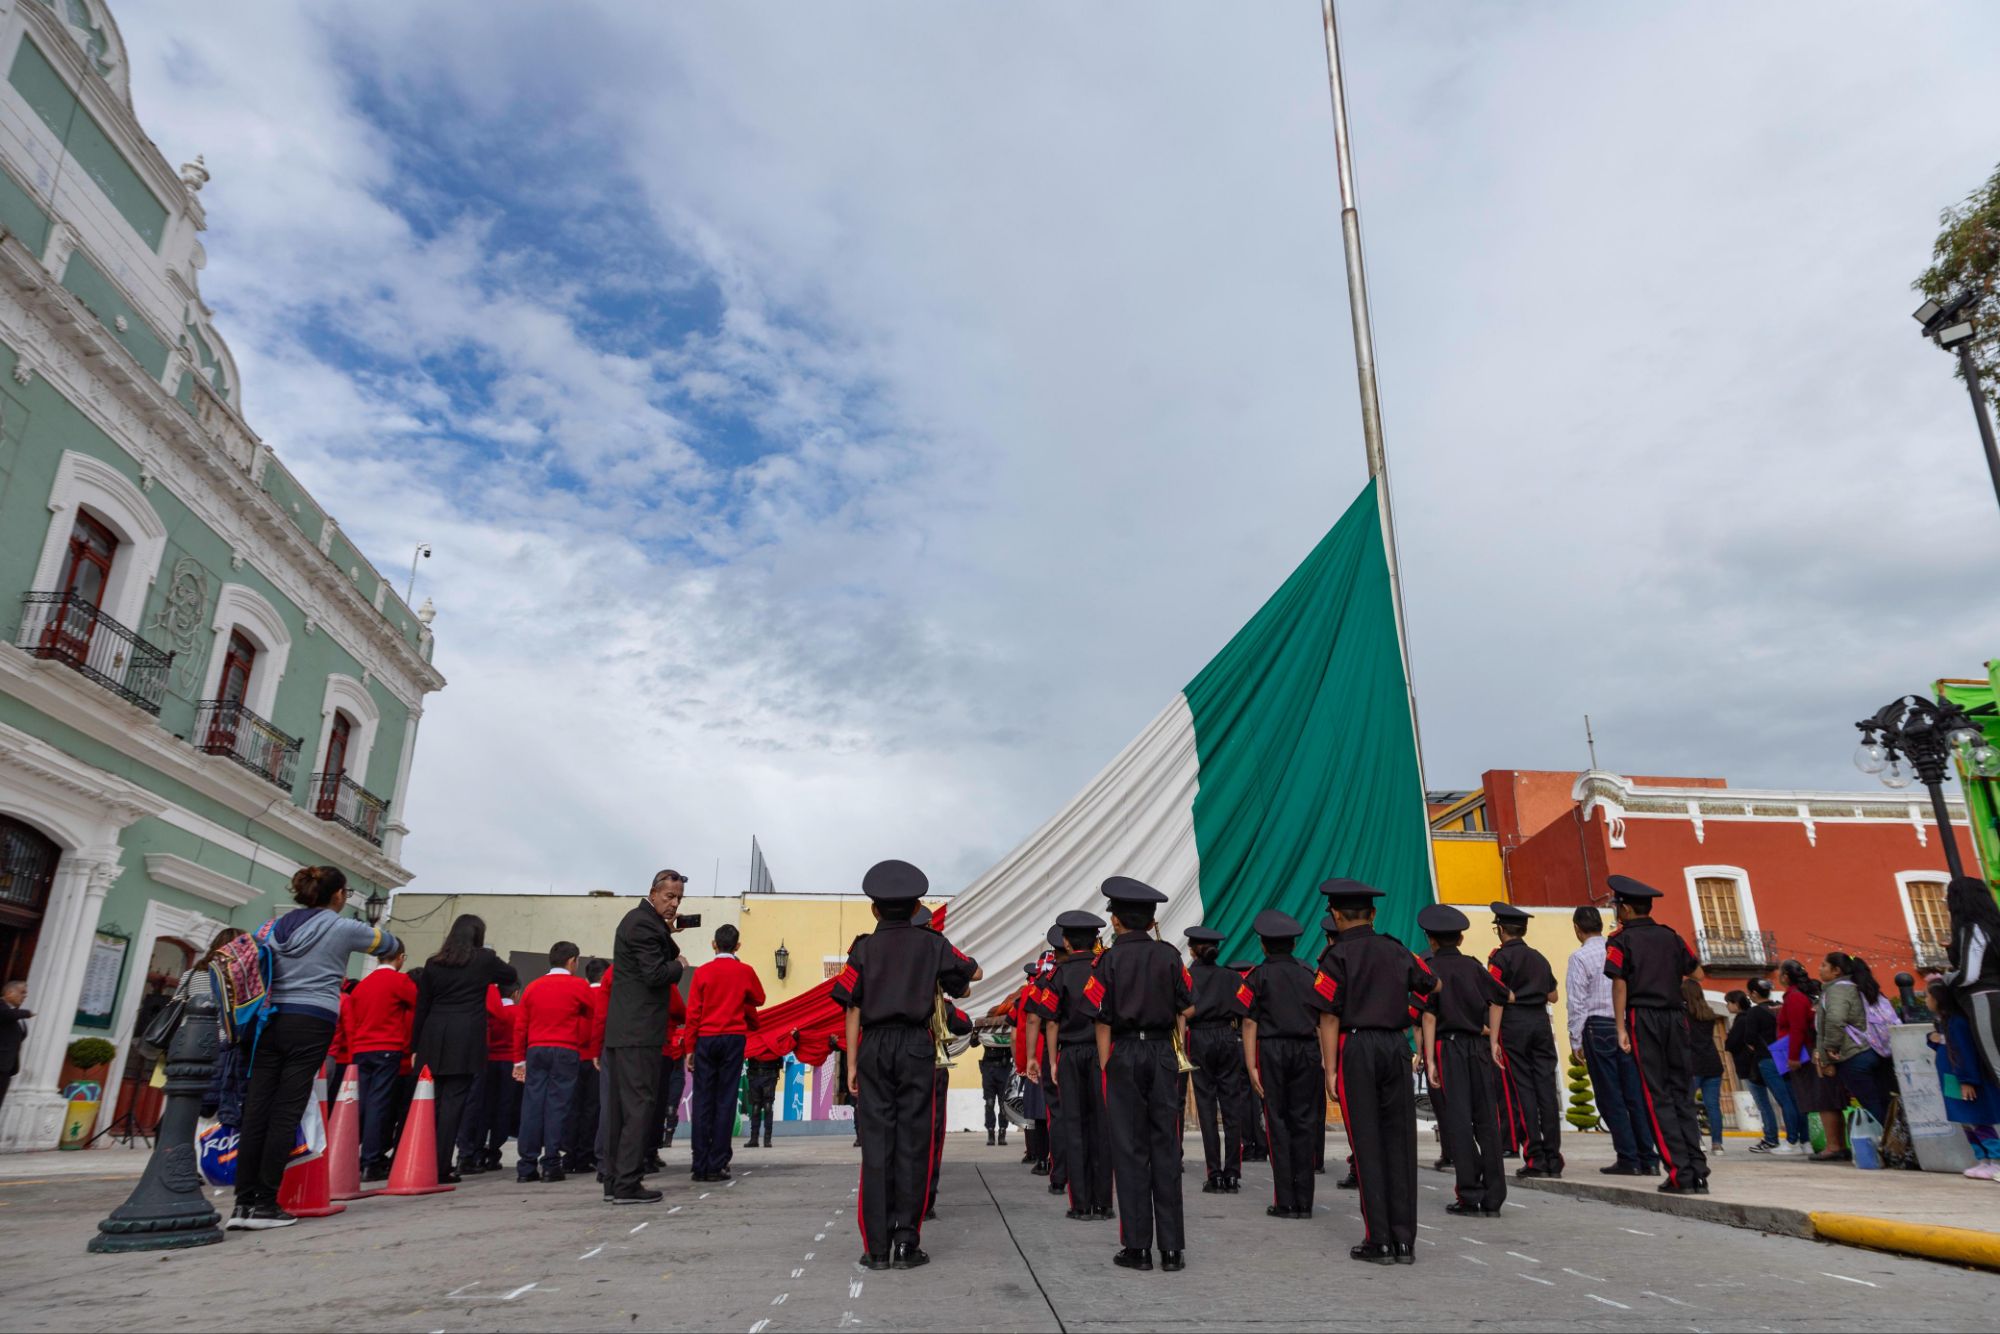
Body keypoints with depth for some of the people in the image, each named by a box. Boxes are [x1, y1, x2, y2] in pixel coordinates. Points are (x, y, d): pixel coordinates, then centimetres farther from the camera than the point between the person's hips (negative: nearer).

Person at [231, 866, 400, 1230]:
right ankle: (265, 1204, -2)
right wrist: (391, 949, 40)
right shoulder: (342, 929, 2)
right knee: (286, 1113, -4)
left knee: (255, 1111, 3)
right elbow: (389, 943, 17)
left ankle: (243, 1202, 3)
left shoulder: (277, 926, 14)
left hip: (270, 1021, 5)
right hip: (311, 1024, -5)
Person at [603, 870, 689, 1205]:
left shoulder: (640, 920, 18)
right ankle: (627, 1185, -7)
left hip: (621, 1029, 10)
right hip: (639, 1030, -10)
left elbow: (666, 958, 19)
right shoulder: (644, 924, -13)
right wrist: (679, 965, -1)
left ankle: (614, 1182, 16)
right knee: (640, 1104, -8)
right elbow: (656, 974, -19)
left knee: (620, 1107, 11)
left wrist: (668, 934, 5)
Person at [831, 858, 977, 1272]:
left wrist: (851, 1064, 4)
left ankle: (876, 1247, 6)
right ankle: (906, 1244, 5)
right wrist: (943, 967, 36)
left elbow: (853, 1011, -1)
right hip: (917, 1046, 0)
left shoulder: (864, 948, 2)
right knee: (912, 1143, 4)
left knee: (876, 1144, 4)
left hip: (874, 1047, 0)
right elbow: (974, 973, 18)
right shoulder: (932, 944, 4)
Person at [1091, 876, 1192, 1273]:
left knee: (1129, 1150, 4)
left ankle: (1137, 1247, 8)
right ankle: (1172, 1248, 9)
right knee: (1166, 1148, 7)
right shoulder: (1169, 955, 2)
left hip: (1124, 1054, -2)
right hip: (1163, 1054, 3)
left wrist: (1106, 1067, -3)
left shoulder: (1109, 960, -6)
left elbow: (1103, 1022, -8)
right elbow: (1186, 1009, 4)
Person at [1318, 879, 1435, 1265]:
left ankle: (1379, 1242, 5)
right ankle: (1404, 1241, 12)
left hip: (1356, 1048, -4)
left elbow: (1330, 1017, -11)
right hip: (1396, 1046, 4)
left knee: (1367, 1145, 2)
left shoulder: (1339, 957, -7)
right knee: (1400, 1141, 8)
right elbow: (1432, 987, 24)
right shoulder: (1397, 951, 8)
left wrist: (1330, 1070, -7)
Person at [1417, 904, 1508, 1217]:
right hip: (1479, 1046, 4)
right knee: (1487, 1120, 8)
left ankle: (1471, 1196, 2)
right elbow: (1498, 999, 9)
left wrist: (1429, 1060, -11)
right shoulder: (1473, 966, 10)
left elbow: (1429, 1016, -10)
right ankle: (1493, 1198, 11)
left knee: (1458, 1121, 0)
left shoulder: (1430, 969, -3)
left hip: (1448, 1047, -4)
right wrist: (1492, 1041, 14)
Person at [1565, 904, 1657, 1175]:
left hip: (1597, 1028, -5)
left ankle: (1628, 1159, 2)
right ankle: (1649, 1159, 9)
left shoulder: (1580, 957, -7)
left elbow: (1577, 1003, -7)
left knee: (1610, 1098, 2)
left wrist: (1576, 1041, -1)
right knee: (1636, 1095, 8)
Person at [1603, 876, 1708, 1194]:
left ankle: (1680, 1174, -4)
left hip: (1643, 1017, -4)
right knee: (1681, 1093, 9)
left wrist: (1621, 1028, -7)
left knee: (1657, 1096, 0)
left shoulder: (1621, 940, -1)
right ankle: (1698, 1172, 5)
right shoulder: (1670, 936, 12)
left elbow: (1619, 983, -7)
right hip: (1675, 1016, 4)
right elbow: (1693, 969, 12)